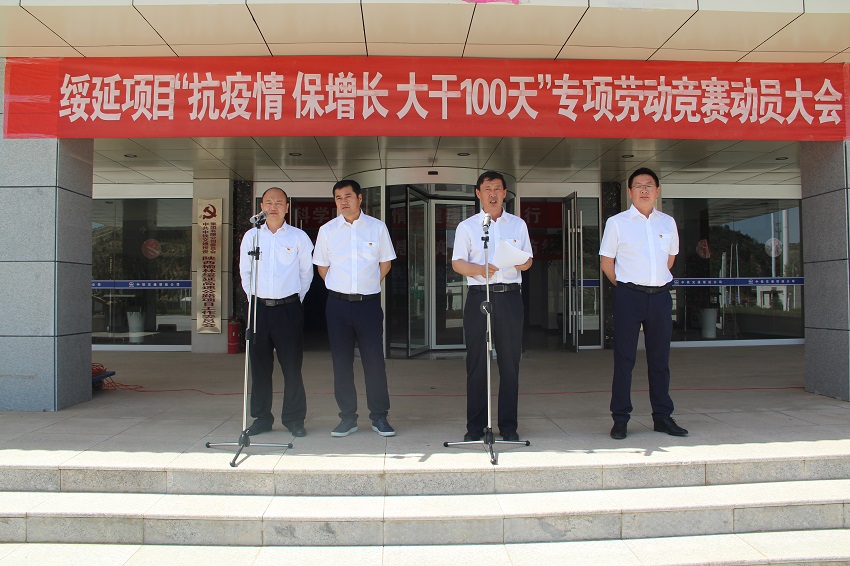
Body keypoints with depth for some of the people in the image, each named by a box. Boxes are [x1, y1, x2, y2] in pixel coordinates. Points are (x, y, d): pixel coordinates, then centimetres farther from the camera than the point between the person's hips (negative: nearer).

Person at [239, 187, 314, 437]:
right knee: (259, 365, 6)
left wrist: (296, 298, 8)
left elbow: (306, 273, 11)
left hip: (289, 308, -2)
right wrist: (253, 297, 10)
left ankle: (294, 418, 11)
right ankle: (262, 418, 18)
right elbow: (245, 271, 17)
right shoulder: (251, 236, 9)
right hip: (259, 308, 2)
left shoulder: (299, 237, 3)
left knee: (292, 365, 0)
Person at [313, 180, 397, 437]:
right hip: (338, 303, 1)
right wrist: (339, 288, 11)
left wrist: (368, 286, 10)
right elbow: (322, 266, 13)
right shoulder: (327, 230, 4)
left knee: (374, 361, 0)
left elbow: (385, 264, 10)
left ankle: (379, 417, 11)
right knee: (341, 362, 5)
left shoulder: (377, 227, 2)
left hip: (369, 302, -1)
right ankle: (347, 418, 15)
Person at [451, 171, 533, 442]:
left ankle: (508, 425, 11)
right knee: (477, 363, 0)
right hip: (478, 296, -1)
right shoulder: (466, 226, 9)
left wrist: (521, 262, -8)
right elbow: (457, 263, 3)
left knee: (510, 362, 2)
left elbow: (528, 260, 16)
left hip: (510, 297, 2)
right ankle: (475, 425, 8)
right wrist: (479, 269, -17)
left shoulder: (518, 224, 15)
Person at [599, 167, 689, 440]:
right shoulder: (617, 222, 0)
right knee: (624, 358, -1)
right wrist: (625, 286, 7)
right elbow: (606, 262, 5)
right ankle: (620, 419, 5)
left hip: (660, 295, 4)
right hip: (629, 295, -4)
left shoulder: (668, 222, 11)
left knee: (660, 358, 10)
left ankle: (663, 417, 19)